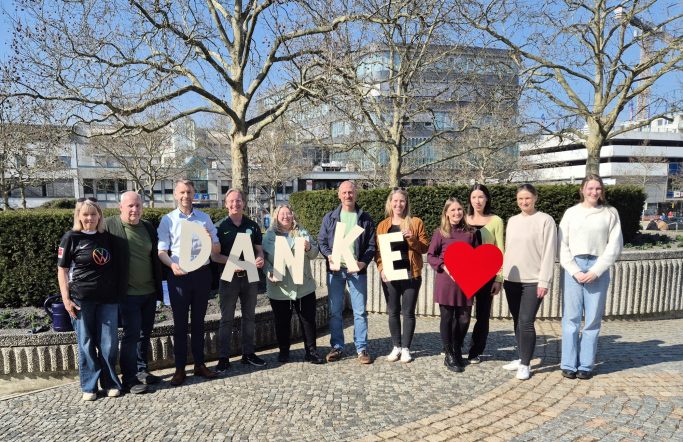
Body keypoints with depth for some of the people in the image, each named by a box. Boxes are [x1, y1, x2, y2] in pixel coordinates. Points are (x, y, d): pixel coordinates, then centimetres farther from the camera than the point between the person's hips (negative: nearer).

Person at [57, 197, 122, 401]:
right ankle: (89, 386, 19)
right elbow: (62, 270, -1)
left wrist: (118, 293, 11)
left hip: (108, 298, 2)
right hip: (81, 299, -2)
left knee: (109, 343, 4)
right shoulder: (71, 237, -2)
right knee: (86, 344, 6)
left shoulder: (107, 237, 7)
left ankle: (111, 383, 17)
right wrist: (66, 299, -7)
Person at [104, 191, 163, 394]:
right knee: (131, 335, -1)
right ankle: (129, 379, 10)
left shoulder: (148, 227, 9)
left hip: (149, 292, 6)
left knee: (145, 334, 15)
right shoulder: (109, 226, -7)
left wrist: (159, 287, 13)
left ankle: (142, 371, 29)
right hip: (128, 294, -5)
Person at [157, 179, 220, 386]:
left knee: (198, 320, 12)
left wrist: (210, 240, -16)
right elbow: (162, 250, -4)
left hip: (202, 273, 2)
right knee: (180, 322, 4)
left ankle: (199, 364, 22)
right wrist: (172, 265, -24)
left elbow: (217, 249, 7)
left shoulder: (204, 218, 7)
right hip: (179, 275, -2)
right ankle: (180, 368, 13)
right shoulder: (168, 220, 1)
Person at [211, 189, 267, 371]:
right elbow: (214, 255, -5)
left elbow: (259, 249, 10)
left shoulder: (252, 226, 6)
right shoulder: (220, 227, -2)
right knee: (226, 319, 4)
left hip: (250, 276, 3)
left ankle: (248, 353, 25)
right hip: (229, 277, -3)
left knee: (249, 316, 12)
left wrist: (260, 259, -12)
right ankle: (223, 358, 12)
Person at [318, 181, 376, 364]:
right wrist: (330, 257, -13)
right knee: (335, 311, 8)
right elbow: (321, 241, 5)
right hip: (335, 269, 1)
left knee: (360, 311, 3)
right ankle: (337, 347, 19)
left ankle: (362, 348, 13)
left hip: (357, 270, -1)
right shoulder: (330, 217, 8)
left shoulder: (365, 218, 6)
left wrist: (363, 263, -13)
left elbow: (371, 245, 3)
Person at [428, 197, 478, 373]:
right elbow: (430, 256, 0)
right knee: (447, 318, 5)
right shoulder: (440, 233, -2)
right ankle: (449, 356, 18)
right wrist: (444, 267, -14)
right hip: (445, 282, -3)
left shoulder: (470, 233, 7)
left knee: (464, 318, 8)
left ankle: (458, 351, 30)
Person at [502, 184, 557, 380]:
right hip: (512, 280, 6)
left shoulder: (545, 220, -5)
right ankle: (521, 358, 26)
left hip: (533, 281, -5)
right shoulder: (512, 221, 11)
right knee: (517, 321, 12)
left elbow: (549, 252, -8)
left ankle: (525, 365, 5)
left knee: (526, 322, -8)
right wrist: (503, 276, 11)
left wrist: (544, 281, -13)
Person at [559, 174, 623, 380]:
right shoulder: (571, 213, 7)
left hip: (598, 269, 0)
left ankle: (586, 365, 12)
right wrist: (575, 271, -7)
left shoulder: (610, 213, 6)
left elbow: (615, 246, 1)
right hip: (573, 268, 0)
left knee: (593, 320, 3)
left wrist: (596, 271, -7)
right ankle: (569, 365, 8)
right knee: (571, 318, 0)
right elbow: (563, 246, 4)